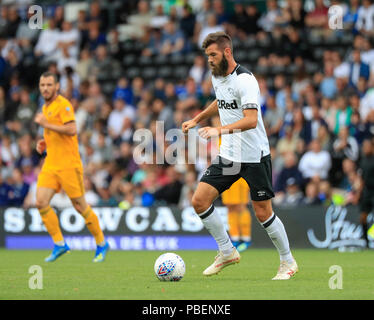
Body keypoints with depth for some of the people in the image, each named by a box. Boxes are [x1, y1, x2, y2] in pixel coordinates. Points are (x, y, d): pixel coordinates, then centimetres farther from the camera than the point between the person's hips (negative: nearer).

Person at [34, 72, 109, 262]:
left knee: (80, 206, -2)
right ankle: (59, 245, 0)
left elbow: (71, 130, -22)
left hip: (68, 164, -8)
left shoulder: (63, 104, -10)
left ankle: (101, 244, 13)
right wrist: (44, 143, 13)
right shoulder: (46, 107, 18)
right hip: (50, 164, 8)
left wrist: (46, 124, -20)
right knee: (41, 203, -8)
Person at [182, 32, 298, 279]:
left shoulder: (245, 80, -20)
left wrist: (219, 131, -43)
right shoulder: (217, 77, 6)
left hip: (255, 157, -7)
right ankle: (227, 252, 11)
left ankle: (288, 262, 18)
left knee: (263, 213, -2)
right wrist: (197, 120, 28)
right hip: (228, 156, 7)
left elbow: (251, 120, -32)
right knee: (200, 200, -4)